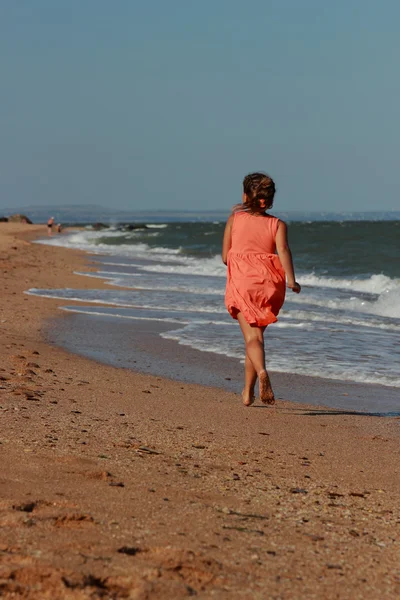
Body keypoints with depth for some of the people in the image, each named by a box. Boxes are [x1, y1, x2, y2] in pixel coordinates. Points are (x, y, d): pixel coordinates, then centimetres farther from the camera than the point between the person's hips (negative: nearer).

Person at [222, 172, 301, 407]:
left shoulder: (234, 219, 9)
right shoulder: (278, 224, 9)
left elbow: (225, 256, 11)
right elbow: (283, 250, -11)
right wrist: (291, 280, -19)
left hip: (241, 281, -2)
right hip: (269, 282, 2)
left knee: (252, 336, -9)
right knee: (256, 335, 17)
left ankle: (262, 372, -39)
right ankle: (248, 392, 23)